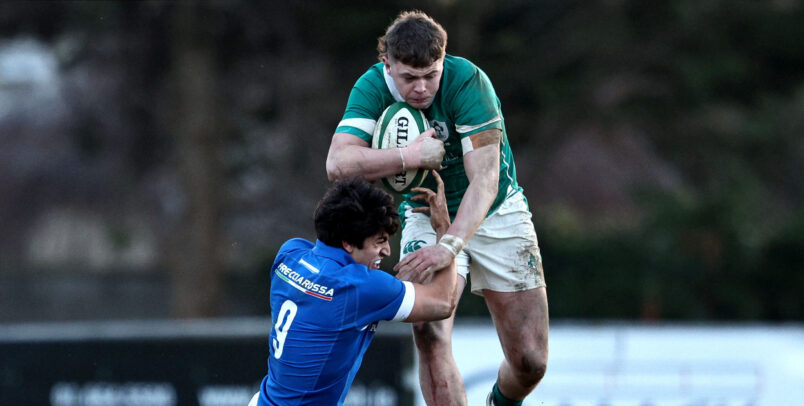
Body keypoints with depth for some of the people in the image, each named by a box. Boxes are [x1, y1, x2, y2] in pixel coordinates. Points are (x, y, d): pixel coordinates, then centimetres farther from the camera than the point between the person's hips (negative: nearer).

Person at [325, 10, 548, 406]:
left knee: (530, 361, -1)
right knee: (430, 338, -22)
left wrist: (450, 245, -46)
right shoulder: (372, 88, -19)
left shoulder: (468, 80, -28)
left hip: (494, 213, -1)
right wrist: (414, 155, -38)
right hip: (426, 216, 1)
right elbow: (338, 162, -33)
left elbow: (485, 179, -34)